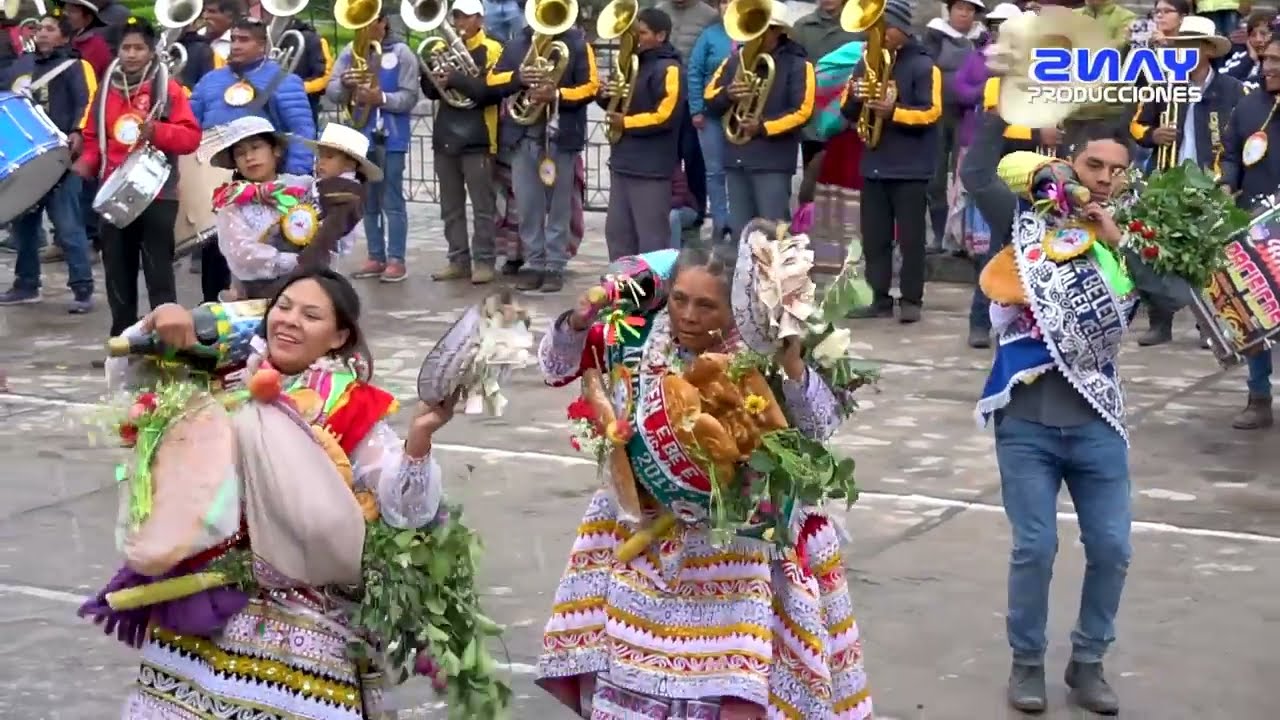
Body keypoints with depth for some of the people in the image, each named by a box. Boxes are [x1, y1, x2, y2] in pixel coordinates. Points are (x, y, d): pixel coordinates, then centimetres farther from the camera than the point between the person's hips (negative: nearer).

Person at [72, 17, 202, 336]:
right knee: (118, 271, 9)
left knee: (159, 274, -4)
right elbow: (93, 138, 16)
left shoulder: (168, 89, -3)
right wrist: (87, 162, -3)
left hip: (158, 194, -5)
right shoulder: (105, 90, 10)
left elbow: (191, 137, -7)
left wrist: (157, 132, -23)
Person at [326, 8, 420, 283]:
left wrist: (382, 98, -25)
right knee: (368, 201, 10)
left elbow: (410, 97, -9)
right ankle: (375, 257, 17)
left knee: (392, 201, -3)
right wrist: (344, 83, -20)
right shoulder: (350, 52, 8)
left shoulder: (401, 53, -4)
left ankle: (396, 260, -1)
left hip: (390, 137, -5)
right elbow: (331, 92, 1)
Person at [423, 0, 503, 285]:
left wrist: (454, 80, -23)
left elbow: (491, 90, -16)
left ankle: (484, 261, 0)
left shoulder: (491, 50, -3)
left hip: (477, 139, -6)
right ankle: (458, 260, 13)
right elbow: (430, 90, 10)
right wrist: (433, 75, -11)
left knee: (483, 205, -3)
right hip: (445, 137, 6)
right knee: (451, 206, 8)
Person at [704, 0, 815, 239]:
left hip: (773, 160, -5)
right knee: (739, 230, 10)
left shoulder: (797, 65, -3)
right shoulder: (735, 60, 13)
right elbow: (709, 99, 9)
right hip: (736, 156, 6)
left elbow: (802, 111, -10)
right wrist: (727, 94, -14)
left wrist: (763, 127, -20)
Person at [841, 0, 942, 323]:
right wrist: (854, 97, -10)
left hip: (911, 167, -6)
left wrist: (894, 112, -26)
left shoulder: (923, 66, -5)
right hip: (873, 164, 6)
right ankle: (879, 298, 13)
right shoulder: (866, 63, 13)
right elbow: (849, 111, 13)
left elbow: (931, 112, -13)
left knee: (910, 236, -1)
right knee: (874, 236, 7)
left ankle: (911, 300, 4)